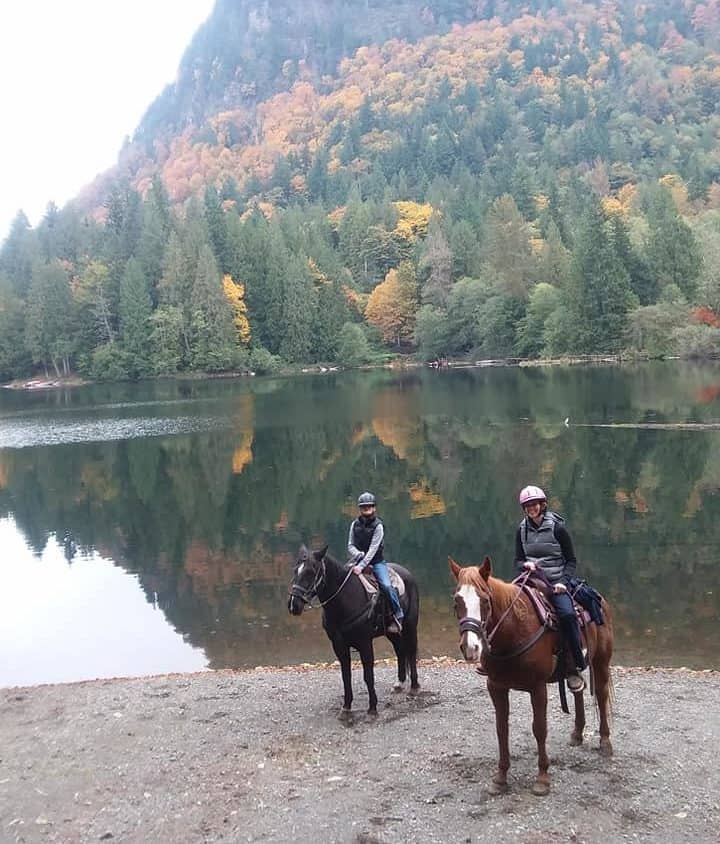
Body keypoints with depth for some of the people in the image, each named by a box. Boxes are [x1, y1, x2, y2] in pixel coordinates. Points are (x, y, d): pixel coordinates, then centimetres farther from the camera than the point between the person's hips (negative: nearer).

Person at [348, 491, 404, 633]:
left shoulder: (378, 526, -8)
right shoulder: (355, 524, 6)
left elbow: (373, 549, -15)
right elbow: (350, 545, 6)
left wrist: (362, 566, -25)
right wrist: (358, 554, -17)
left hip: (376, 562, -4)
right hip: (358, 560, 4)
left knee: (386, 585, -23)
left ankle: (398, 616, -8)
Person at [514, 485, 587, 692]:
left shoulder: (557, 528, -2)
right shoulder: (522, 530, 9)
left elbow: (571, 561, 2)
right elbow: (518, 561, 14)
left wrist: (563, 581, -14)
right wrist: (526, 564, -9)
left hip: (556, 583, -4)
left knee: (567, 614, -30)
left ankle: (576, 668, -19)